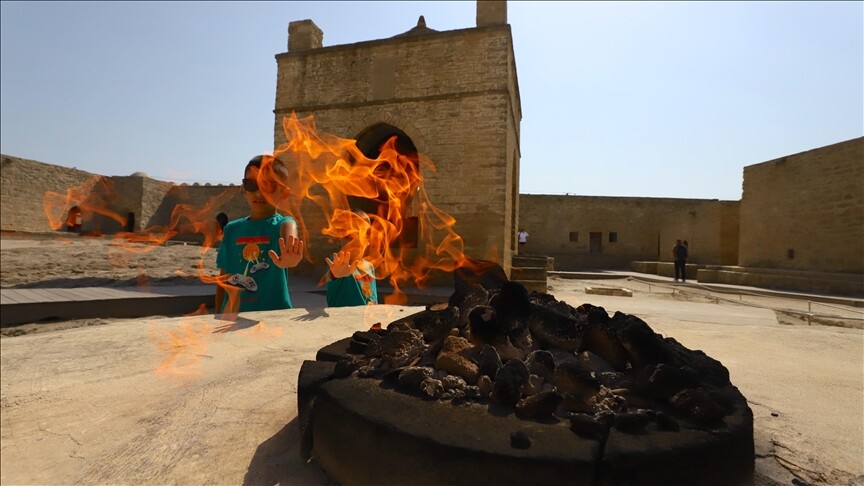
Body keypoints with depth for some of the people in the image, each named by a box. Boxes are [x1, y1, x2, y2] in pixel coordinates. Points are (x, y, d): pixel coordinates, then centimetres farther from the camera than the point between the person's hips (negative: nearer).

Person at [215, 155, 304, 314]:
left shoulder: (281, 223, -8)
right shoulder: (231, 229, 5)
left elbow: (288, 228, -34)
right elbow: (224, 279, 11)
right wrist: (218, 315, 10)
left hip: (274, 313, -3)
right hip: (233, 314, 4)